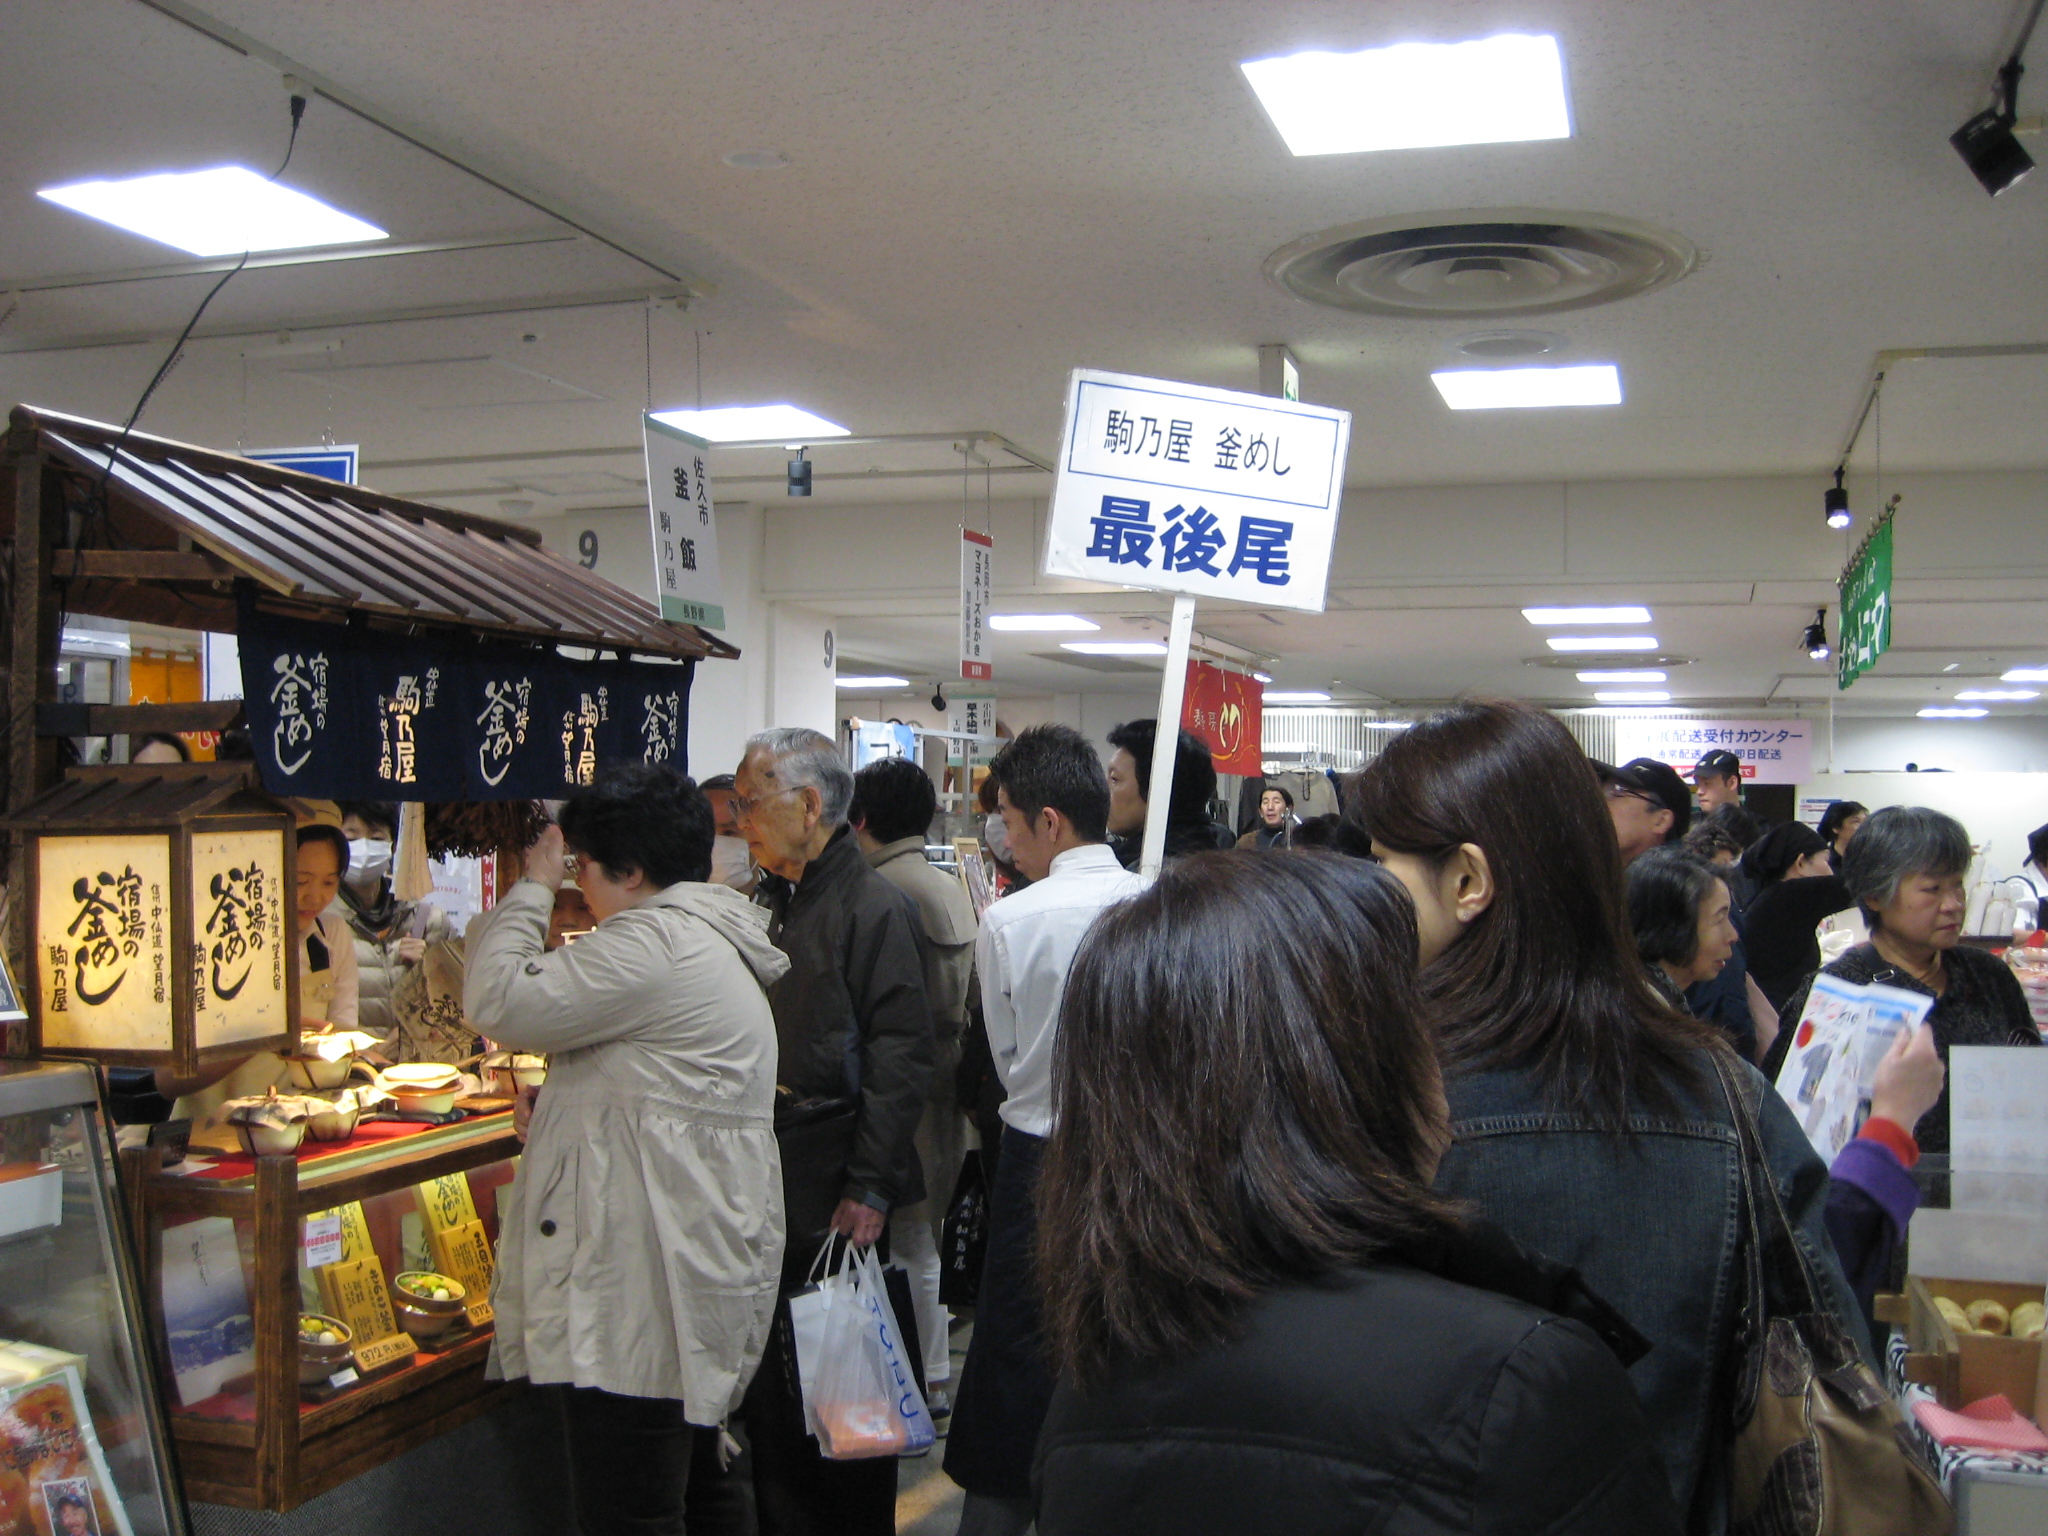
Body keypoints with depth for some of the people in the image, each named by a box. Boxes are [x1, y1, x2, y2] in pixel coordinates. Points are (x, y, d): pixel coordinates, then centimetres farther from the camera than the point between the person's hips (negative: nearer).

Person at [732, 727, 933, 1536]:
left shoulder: (874, 908, -11)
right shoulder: (767, 904, 12)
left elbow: (901, 1059, -17)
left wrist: (868, 1189, -21)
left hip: (837, 1202, -7)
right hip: (768, 1193, 7)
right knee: (770, 1385, 14)